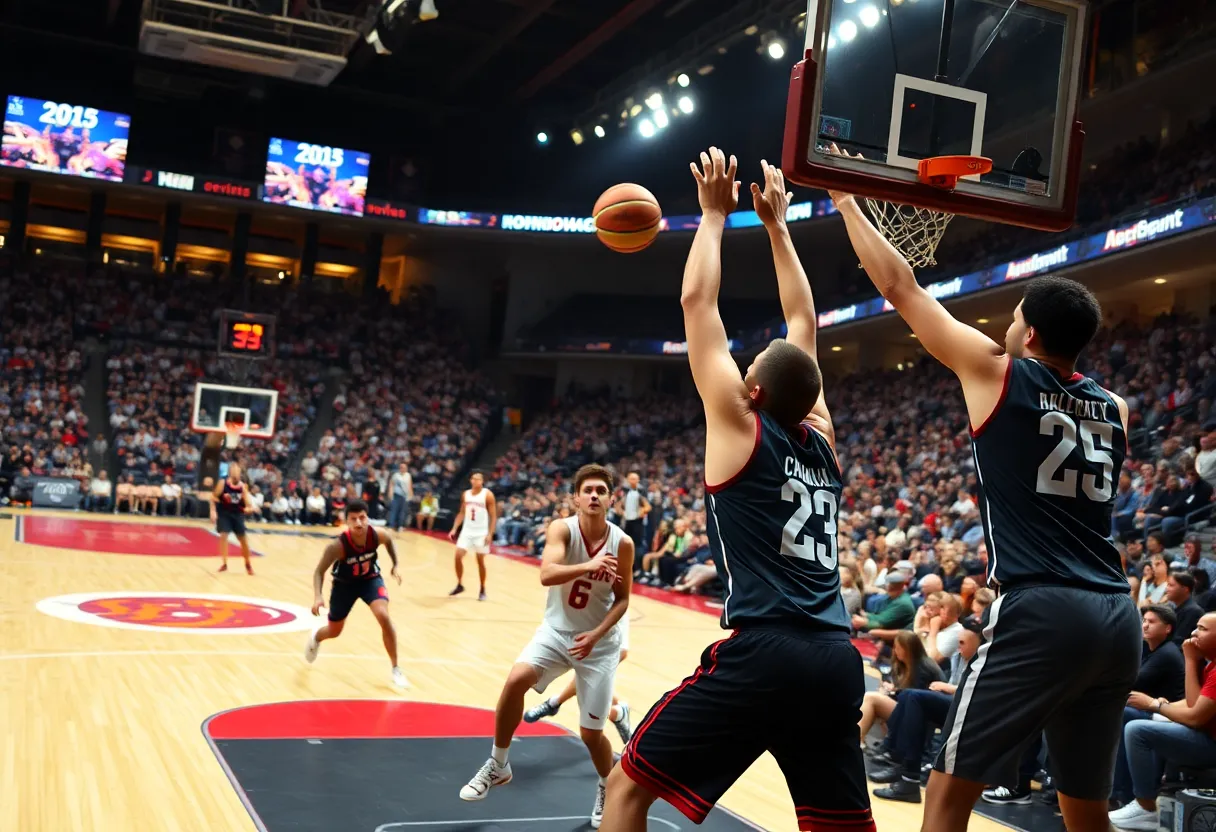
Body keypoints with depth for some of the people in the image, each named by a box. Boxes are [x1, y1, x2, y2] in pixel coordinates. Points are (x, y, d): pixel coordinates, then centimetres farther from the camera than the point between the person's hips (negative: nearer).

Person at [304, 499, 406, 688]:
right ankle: (315, 637, 57)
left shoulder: (377, 535, -27)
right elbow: (319, 571, -23)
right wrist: (317, 597, -37)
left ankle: (396, 669, -11)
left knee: (383, 616, -25)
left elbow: (390, 540, 0)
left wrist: (395, 565, -1)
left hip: (370, 579, 1)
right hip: (344, 583, -1)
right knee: (334, 631, 16)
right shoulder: (338, 545, -35)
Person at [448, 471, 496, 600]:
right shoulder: (465, 494, 5)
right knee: (458, 556, -4)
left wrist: (490, 534, -17)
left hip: (481, 533, -4)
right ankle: (459, 585, 13)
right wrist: (454, 529, 4)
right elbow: (462, 513, 14)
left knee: (480, 561, 2)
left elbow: (493, 516, -9)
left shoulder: (487, 495, -9)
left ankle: (482, 590, 15)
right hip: (467, 531, 4)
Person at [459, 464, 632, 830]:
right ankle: (498, 765, -3)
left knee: (590, 732, -1)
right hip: (556, 630, 1)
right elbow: (546, 575, -32)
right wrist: (589, 566, -45)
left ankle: (608, 789, 31)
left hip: (599, 641, 0)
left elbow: (622, 599, -5)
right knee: (516, 679, -25)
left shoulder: (622, 543, -14)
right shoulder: (562, 529, -16)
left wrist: (596, 634, -19)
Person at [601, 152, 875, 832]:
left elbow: (698, 301, 7)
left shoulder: (740, 427, 1)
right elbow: (804, 322, 27)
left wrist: (716, 215, 19)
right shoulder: (821, 438, 14)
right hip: (837, 660, 6)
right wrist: (776, 224, 34)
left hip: (763, 654, -6)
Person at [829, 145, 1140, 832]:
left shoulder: (998, 373, -1)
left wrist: (847, 201, 16)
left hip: (1040, 613, -6)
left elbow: (899, 286, 5)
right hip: (1118, 619, 7)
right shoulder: (1115, 408, 13)